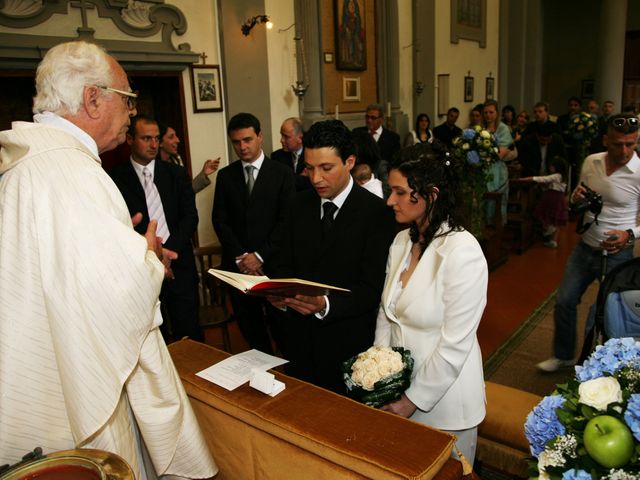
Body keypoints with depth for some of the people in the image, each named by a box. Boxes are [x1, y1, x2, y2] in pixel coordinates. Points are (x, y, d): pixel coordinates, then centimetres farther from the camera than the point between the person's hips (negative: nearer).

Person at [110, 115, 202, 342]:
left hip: (178, 266, 2)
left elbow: (190, 217, 3)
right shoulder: (116, 178, 0)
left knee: (190, 335, 4)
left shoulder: (177, 174, 8)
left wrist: (168, 250, -10)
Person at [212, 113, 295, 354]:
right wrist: (239, 257, -7)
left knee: (280, 326, 2)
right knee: (249, 327, 9)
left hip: (272, 263, -3)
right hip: (237, 265, 3)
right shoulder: (225, 175, 10)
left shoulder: (282, 173, 1)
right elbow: (219, 220, 4)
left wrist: (260, 256, -11)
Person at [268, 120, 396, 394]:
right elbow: (285, 265, 8)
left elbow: (371, 288, -16)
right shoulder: (299, 204, 4)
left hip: (349, 344, -4)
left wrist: (325, 305, -30)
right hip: (300, 338, 5)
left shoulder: (377, 212, -13)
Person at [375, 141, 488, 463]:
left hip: (443, 401, -6)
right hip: (399, 390, 6)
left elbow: (455, 344, -22)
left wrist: (414, 400, -15)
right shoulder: (402, 241, -1)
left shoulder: (463, 252, -23)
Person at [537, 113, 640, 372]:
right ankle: (563, 355, 32)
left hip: (617, 255, -4)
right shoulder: (590, 162, -2)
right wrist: (576, 198, -10)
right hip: (585, 247, 5)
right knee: (564, 302, 11)